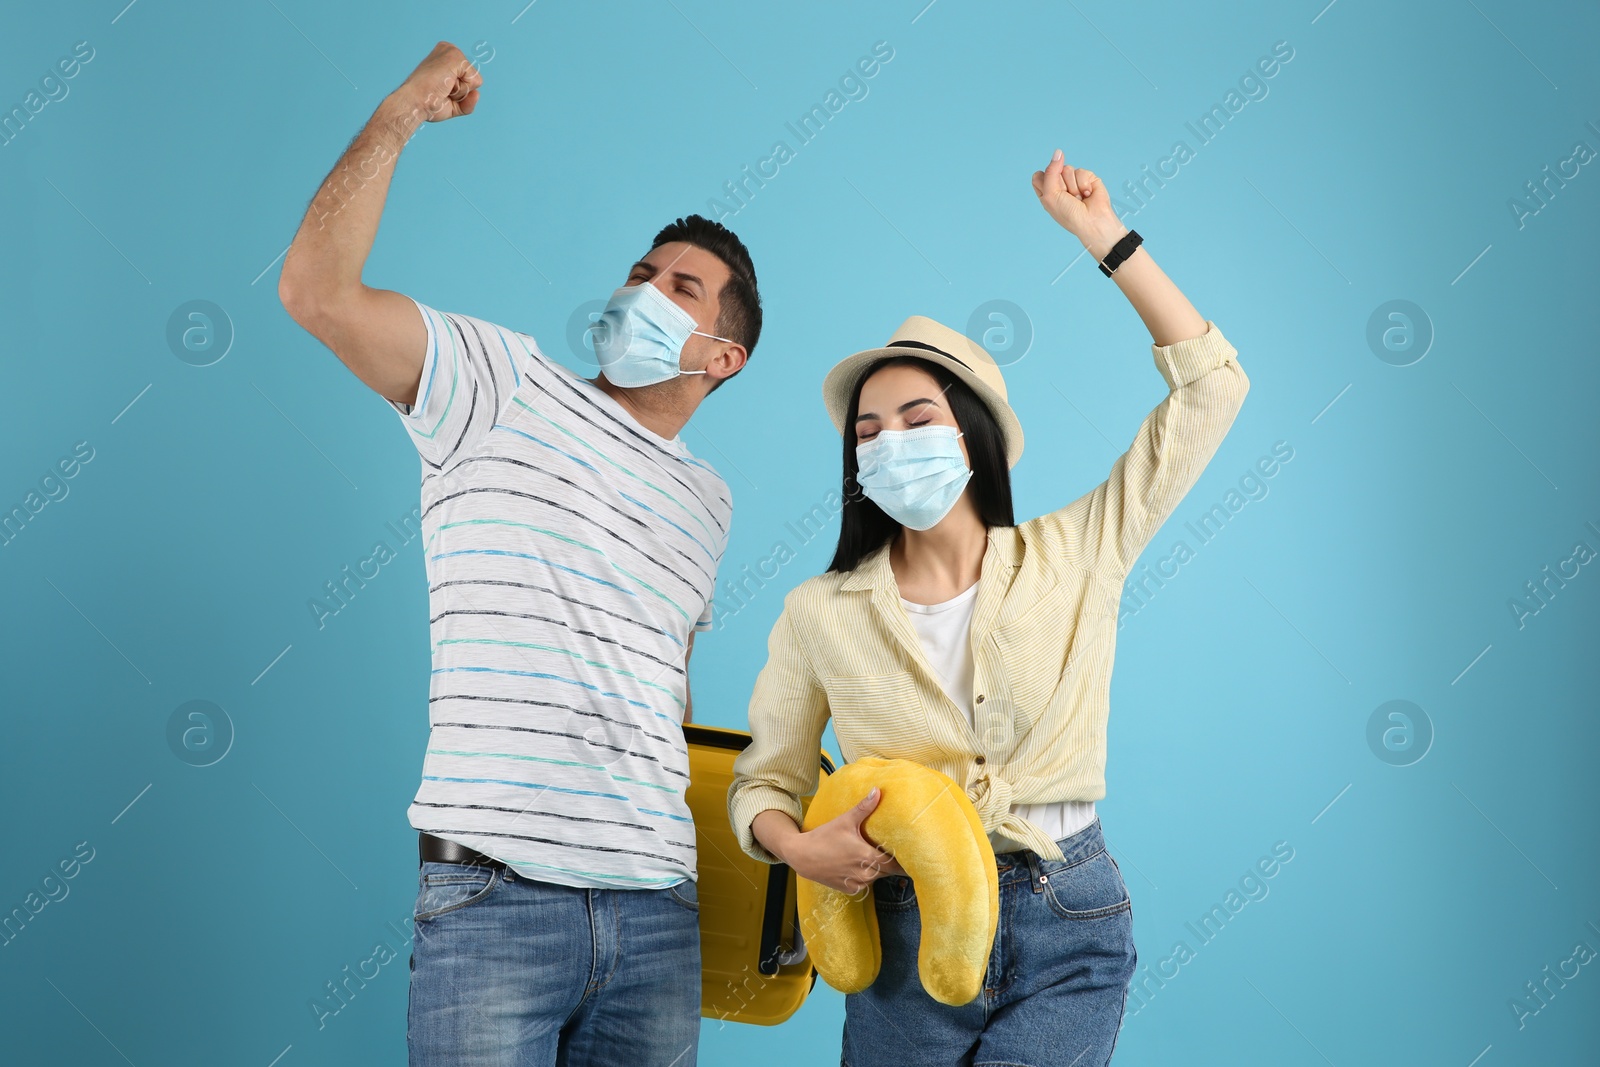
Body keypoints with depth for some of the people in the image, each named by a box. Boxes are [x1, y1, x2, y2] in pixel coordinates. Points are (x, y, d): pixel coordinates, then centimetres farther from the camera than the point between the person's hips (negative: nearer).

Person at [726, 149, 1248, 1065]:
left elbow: (1209, 389, -1)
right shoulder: (819, 614, 1)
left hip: (1068, 930, -1)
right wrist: (797, 846, -15)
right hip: (908, 937, 1)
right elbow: (763, 781, 9)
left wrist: (1104, 237, -2)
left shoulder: (1073, 560, 0)